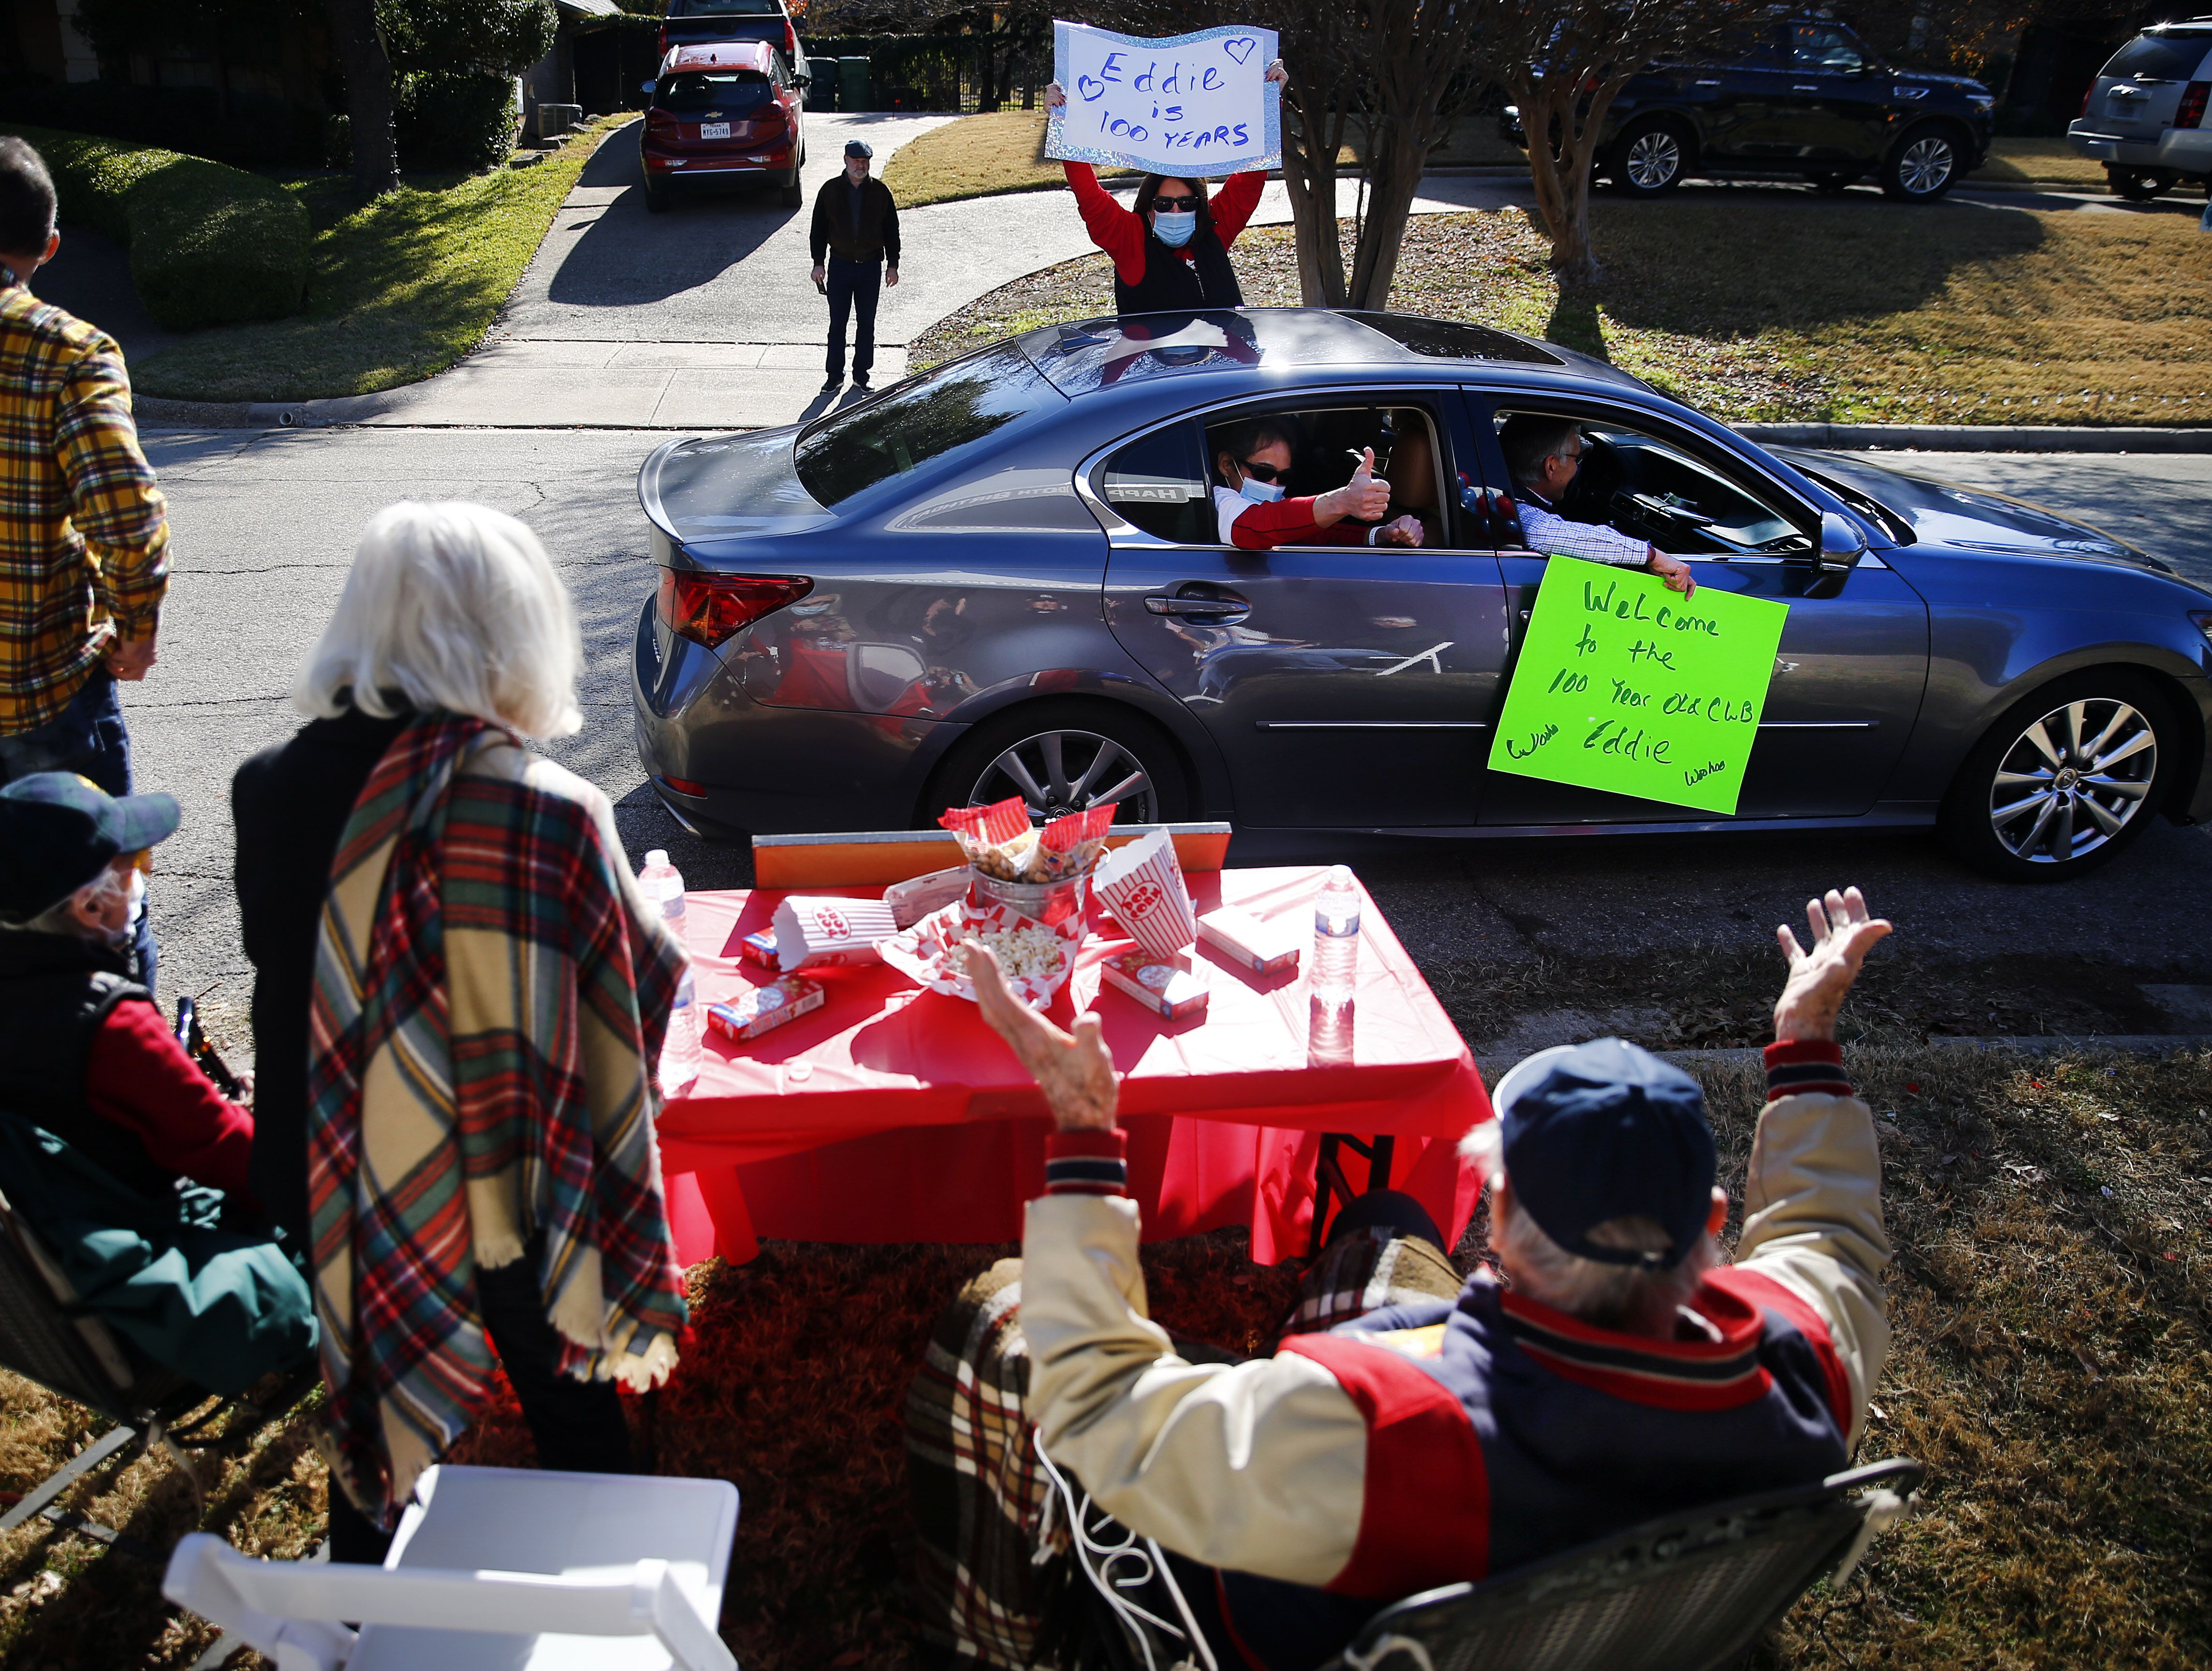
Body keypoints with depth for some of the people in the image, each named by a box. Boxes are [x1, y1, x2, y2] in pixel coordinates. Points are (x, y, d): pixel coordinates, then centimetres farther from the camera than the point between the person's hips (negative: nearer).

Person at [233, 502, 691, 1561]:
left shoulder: (272, 788, -12)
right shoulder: (546, 813, -27)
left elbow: (276, 966, 1)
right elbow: (636, 990, -18)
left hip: (341, 1187, 4)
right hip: (511, 1186, -4)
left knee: (374, 1404, 27)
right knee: (573, 1411, 21)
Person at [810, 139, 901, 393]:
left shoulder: (880, 191, 0)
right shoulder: (830, 190, 0)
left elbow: (891, 231, 6)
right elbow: (819, 229, 5)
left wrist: (893, 265, 3)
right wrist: (818, 263, 0)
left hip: (871, 267, 0)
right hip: (840, 266, 0)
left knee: (866, 324, 7)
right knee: (837, 324, 3)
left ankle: (861, 376, 17)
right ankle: (835, 375, 13)